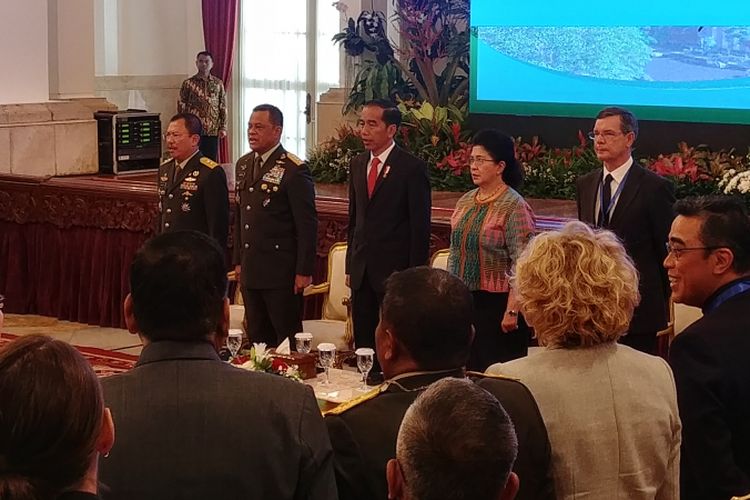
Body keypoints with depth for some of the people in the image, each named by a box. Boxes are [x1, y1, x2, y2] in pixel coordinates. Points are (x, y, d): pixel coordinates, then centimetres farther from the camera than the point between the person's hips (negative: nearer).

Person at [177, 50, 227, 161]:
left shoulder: (218, 83, 7)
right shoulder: (188, 83, 1)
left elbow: (223, 107, 7)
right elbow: (181, 107, 1)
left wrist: (223, 127, 1)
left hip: (213, 131, 2)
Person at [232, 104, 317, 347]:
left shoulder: (294, 170, -12)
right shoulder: (243, 165, 11)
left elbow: (307, 225, -12)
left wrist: (304, 271, -13)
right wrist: (238, 260, 16)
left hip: (281, 272, -7)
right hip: (250, 271, 7)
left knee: (288, 340, 0)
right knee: (257, 338, 13)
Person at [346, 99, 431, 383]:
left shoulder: (412, 168, -9)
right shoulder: (358, 164, 10)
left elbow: (420, 226, -9)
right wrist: (350, 265, 12)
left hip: (395, 272, -6)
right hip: (362, 271, 6)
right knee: (363, 341, 10)